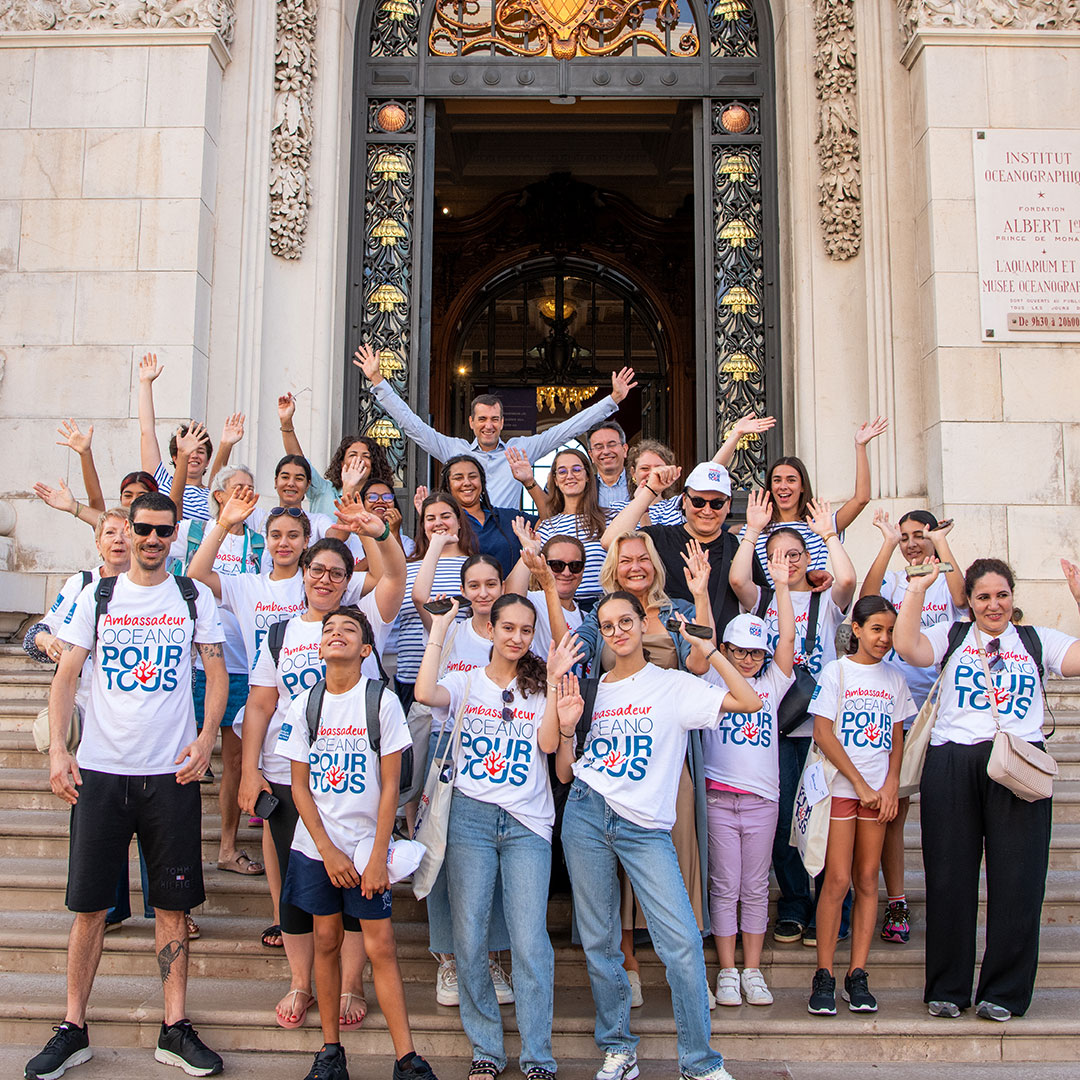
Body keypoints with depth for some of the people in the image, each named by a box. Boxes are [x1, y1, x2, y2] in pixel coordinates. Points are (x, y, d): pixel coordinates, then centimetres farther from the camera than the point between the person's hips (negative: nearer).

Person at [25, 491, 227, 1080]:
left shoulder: (194, 597, 5)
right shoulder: (96, 596, 6)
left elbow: (217, 672, 5)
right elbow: (66, 675, 4)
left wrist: (206, 737, -10)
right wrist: (57, 749, -8)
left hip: (171, 772, 0)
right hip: (100, 770, 0)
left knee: (172, 904, 5)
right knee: (89, 904, 5)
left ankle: (175, 1029, 15)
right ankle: (73, 1029, 19)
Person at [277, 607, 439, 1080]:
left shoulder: (383, 702, -5)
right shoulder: (303, 705, 2)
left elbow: (390, 787, -5)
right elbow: (299, 787, 3)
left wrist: (377, 858, -9)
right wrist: (328, 851, -5)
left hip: (367, 846, -2)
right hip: (316, 846, 3)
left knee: (380, 946, -4)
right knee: (326, 942, 7)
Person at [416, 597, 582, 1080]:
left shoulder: (538, 685, 10)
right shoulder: (466, 682, 9)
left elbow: (548, 742, -6)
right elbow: (425, 693, -14)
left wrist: (554, 680, -9)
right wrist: (438, 634, -7)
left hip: (527, 823, 0)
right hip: (470, 818, 1)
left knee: (530, 942, -6)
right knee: (469, 939, 2)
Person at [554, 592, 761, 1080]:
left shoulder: (673, 685, 4)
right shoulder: (593, 691, 13)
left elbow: (749, 701, -8)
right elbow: (566, 773, 13)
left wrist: (708, 649, -7)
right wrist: (567, 727, -4)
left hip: (644, 827, -3)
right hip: (587, 815, 3)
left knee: (683, 940, -11)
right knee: (598, 942, 7)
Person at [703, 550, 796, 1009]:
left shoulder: (771, 685, 11)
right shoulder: (712, 681, 5)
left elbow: (787, 638, 1)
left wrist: (782, 586, -6)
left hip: (761, 797, 2)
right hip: (719, 795, -2)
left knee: (755, 888, 8)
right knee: (725, 887, 2)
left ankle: (752, 970, 18)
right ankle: (727, 972, 12)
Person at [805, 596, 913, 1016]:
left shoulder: (894, 679, 11)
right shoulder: (836, 672, -2)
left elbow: (897, 739, 13)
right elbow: (823, 734, -7)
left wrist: (890, 785, -2)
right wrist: (861, 784, -9)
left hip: (878, 789, 4)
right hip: (841, 787, -4)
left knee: (867, 879, 4)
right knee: (837, 881, -7)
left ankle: (858, 975, 9)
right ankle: (824, 976, 1)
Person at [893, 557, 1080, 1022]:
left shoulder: (1038, 640, 17)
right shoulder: (951, 636, 14)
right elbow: (906, 647, -5)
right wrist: (918, 589, -5)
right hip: (952, 764, 0)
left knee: (1016, 879, -1)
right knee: (949, 878, 3)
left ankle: (1002, 992, 13)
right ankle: (947, 989, 15)